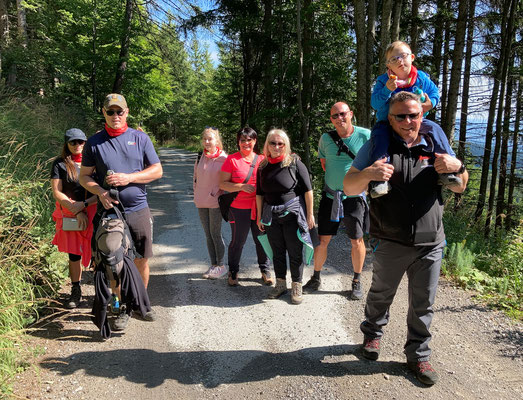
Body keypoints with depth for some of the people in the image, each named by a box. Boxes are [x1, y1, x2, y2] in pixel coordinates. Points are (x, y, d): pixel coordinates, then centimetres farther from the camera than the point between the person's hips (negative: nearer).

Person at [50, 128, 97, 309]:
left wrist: (83, 204, -15)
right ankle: (76, 291, 22)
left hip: (93, 212, 0)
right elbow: (57, 192, -4)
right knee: (74, 253, 7)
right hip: (70, 214, 0)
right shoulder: (60, 164, 2)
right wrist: (77, 211, -12)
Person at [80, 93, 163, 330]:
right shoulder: (94, 142, 3)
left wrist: (129, 178, -12)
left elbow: (157, 170, 2)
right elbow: (84, 176, 6)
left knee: (141, 261, 8)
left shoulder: (140, 138, 4)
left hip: (138, 210, 1)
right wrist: (100, 192, -15)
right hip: (110, 211, 0)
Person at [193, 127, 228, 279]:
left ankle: (220, 266, 12)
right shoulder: (200, 158, 8)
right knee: (208, 234, 10)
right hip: (201, 203, 6)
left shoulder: (224, 158, -9)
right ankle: (213, 265, 20)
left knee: (215, 234, -1)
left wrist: (217, 194, -7)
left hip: (215, 202, -6)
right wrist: (196, 194, 12)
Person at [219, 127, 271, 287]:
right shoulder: (232, 159, -2)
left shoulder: (262, 159, 7)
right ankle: (233, 272, 26)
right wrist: (241, 187, -17)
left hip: (259, 208, 3)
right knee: (238, 241, 6)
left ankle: (265, 271, 28)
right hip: (239, 208, -2)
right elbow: (222, 184, -4)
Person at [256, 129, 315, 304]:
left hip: (292, 215, -4)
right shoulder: (263, 167, 6)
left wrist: (310, 214, -9)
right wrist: (259, 217, 11)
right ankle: (280, 284, 30)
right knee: (277, 252, 14)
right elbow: (259, 194, 12)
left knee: (295, 252, 5)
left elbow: (308, 189, -7)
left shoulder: (294, 163, -8)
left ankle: (296, 286, 21)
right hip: (271, 216, 4)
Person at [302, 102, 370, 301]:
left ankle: (357, 282, 27)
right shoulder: (326, 138, 1)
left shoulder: (365, 136, -6)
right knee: (322, 240, 5)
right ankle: (316, 278, 24)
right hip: (330, 196, 2)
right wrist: (336, 178, 9)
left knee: (357, 241, 8)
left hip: (354, 197, -1)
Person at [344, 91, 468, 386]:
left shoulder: (436, 147, 5)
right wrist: (367, 174, -30)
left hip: (430, 245, 2)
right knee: (381, 295, 17)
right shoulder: (378, 146, -3)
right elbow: (349, 187, -8)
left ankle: (418, 355, 32)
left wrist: (458, 167, -12)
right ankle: (373, 334, 44)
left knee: (424, 305, 12)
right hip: (390, 243, -2)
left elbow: (459, 188, 11)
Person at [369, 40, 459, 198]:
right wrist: (387, 90, -29)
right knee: (379, 134, -33)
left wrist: (431, 103, -9)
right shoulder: (383, 81, -4)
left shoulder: (421, 78, 3)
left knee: (434, 129, -22)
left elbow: (435, 92, 15)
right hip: (387, 122, -2)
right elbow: (374, 103, -12)